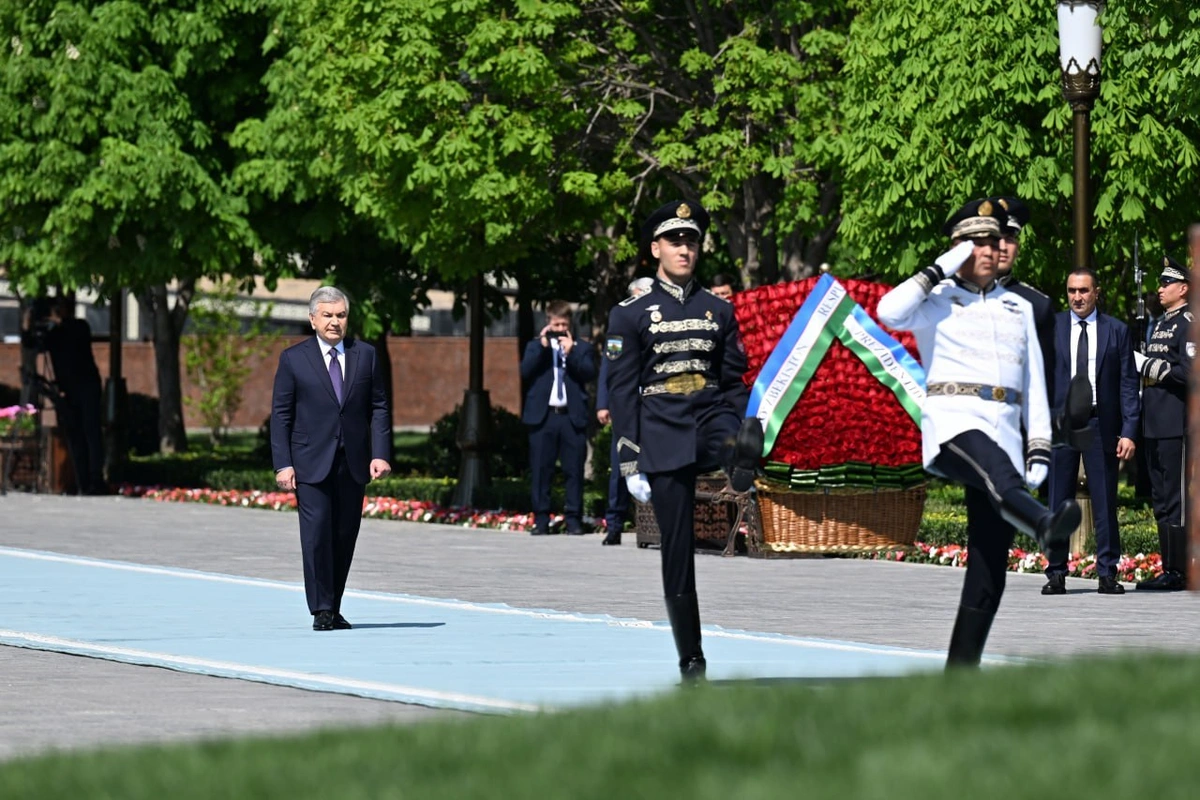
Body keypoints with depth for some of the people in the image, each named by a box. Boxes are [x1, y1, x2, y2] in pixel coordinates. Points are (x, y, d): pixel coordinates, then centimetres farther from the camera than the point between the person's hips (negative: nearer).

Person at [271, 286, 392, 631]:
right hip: (311, 462, -3)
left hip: (353, 462, 3)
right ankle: (321, 611, -8)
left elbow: (378, 408, 9)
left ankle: (334, 609, 13)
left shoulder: (365, 355, 9)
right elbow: (281, 415, 1)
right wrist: (283, 464, -7)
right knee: (317, 534, -11)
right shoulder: (293, 359, 2)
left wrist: (379, 454, -3)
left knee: (345, 537, 5)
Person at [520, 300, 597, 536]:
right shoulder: (535, 346, 13)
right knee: (541, 470, 0)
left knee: (574, 470, -1)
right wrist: (542, 346, -8)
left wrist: (571, 352, -11)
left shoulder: (582, 348, 11)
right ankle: (541, 519, 4)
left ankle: (573, 519, 3)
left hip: (573, 417, 0)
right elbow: (525, 372, -3)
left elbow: (589, 373, -3)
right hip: (542, 416, 0)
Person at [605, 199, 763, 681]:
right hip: (663, 437, -3)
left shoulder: (719, 312, 12)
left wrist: (745, 452, 6)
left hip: (710, 421, 3)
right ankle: (691, 661, 5)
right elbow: (621, 394, 1)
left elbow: (734, 383, 14)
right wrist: (630, 465, -6)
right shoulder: (630, 315, 3)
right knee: (678, 552, -2)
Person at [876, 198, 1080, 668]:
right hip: (952, 424, -5)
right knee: (998, 472, -40)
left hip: (1003, 432, 5)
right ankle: (1045, 525, -70)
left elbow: (1033, 383, 21)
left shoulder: (1018, 308, 22)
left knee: (990, 565, -2)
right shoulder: (937, 300, 8)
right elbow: (889, 312, -14)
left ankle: (962, 665, 1)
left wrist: (1040, 448, 11)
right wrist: (938, 271, -8)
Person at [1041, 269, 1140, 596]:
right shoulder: (1050, 328, 8)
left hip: (1101, 425, -1)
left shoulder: (1117, 331, 6)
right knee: (1058, 504, 1)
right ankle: (1056, 574, 7)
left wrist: (1129, 431, -4)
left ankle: (1107, 574, 6)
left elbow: (1129, 384, 4)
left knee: (1105, 504, 1)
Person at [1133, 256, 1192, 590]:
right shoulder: (1161, 324, 20)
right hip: (1155, 425, 10)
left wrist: (1149, 366, -15)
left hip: (1176, 425, -10)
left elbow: (1189, 372, -18)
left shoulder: (1188, 324, -9)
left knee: (1175, 500, -9)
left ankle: (1180, 572, -8)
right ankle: (1169, 569, 14)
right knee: (1161, 500, 10)